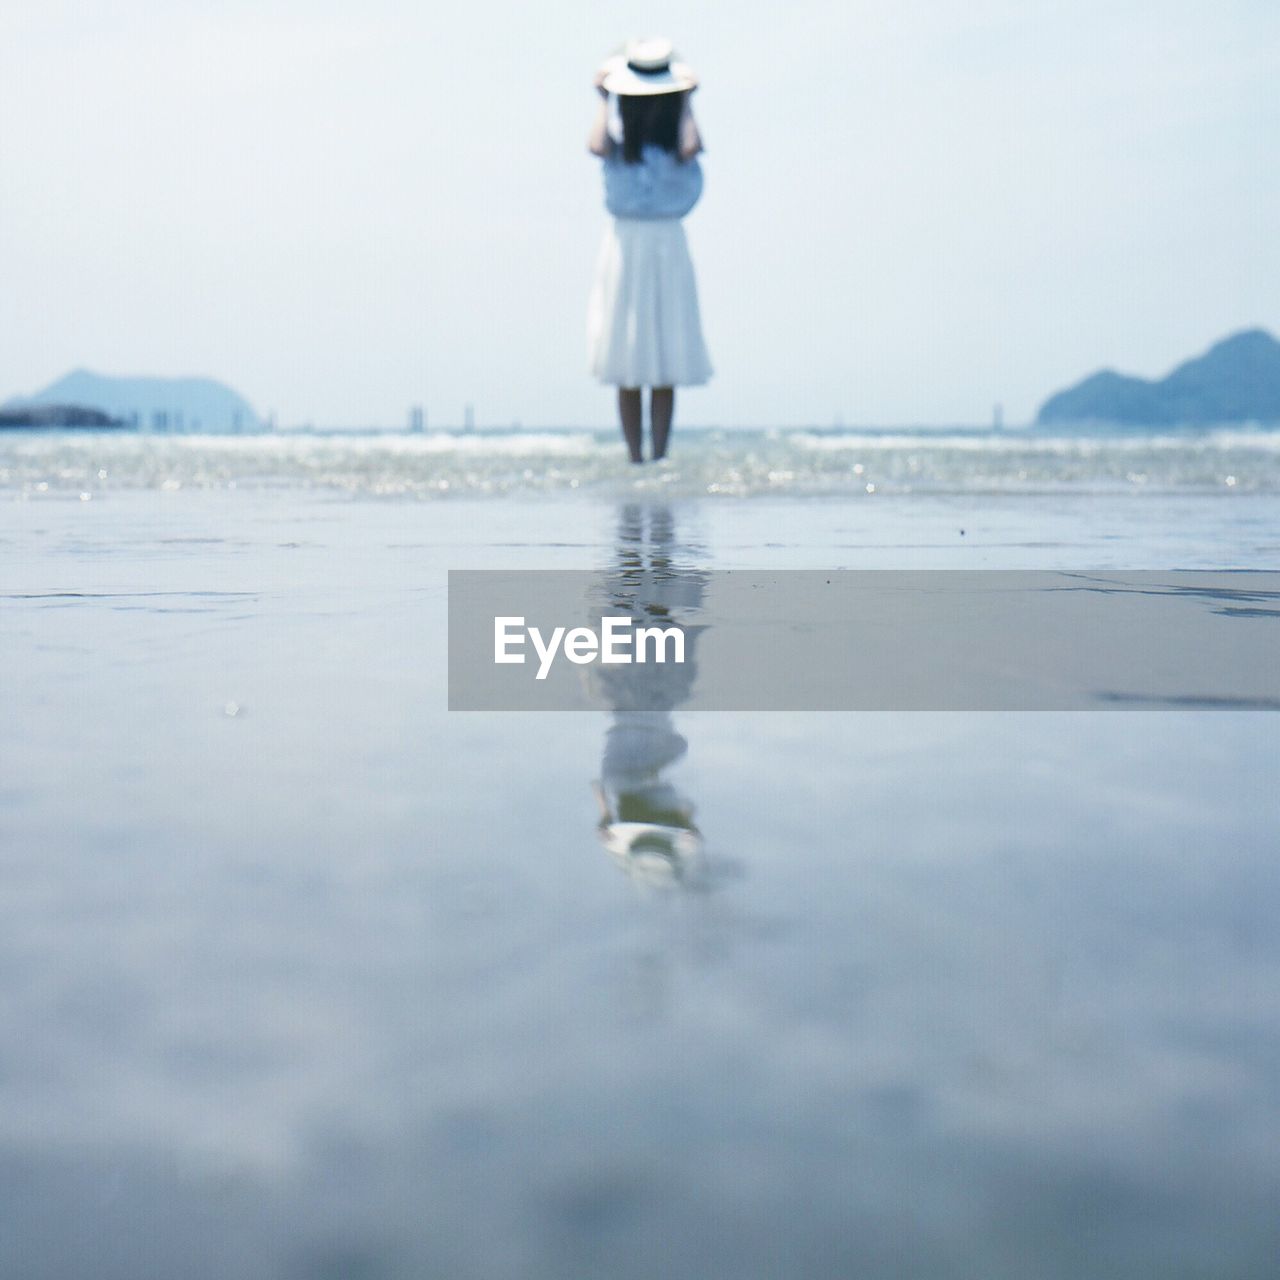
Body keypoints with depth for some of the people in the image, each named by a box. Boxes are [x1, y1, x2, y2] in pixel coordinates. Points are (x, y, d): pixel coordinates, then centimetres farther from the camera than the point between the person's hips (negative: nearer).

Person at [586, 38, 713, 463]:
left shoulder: (675, 130, 3)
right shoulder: (618, 132, 2)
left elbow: (689, 150, -20)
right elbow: (596, 146, -22)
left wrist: (684, 100, -6)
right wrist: (605, 98, -7)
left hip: (667, 245, 0)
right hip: (625, 242, 0)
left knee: (665, 363, 0)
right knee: (627, 363, 2)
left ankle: (659, 457, 2)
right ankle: (635, 459, 3)